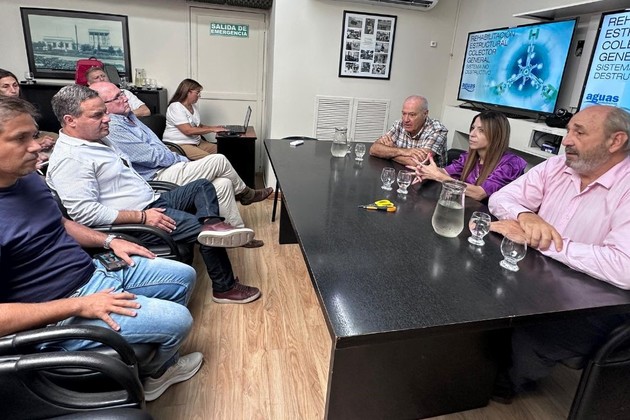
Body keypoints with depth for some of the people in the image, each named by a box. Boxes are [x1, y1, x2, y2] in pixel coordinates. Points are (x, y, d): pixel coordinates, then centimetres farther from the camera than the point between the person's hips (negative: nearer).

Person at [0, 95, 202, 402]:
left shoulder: (28, 178, 3)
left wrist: (109, 241, 6)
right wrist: (78, 306, -25)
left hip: (96, 271, 9)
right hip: (63, 314, -9)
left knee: (184, 277, 12)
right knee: (178, 320, -14)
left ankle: (158, 357, 33)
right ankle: (154, 370, 23)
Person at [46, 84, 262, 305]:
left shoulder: (96, 140, 13)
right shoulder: (69, 159, -19)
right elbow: (84, 212, -27)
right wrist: (142, 217, -25)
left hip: (152, 202, 11)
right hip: (135, 218, -11)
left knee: (202, 186, 11)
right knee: (205, 233, -13)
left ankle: (211, 224, -19)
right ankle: (225, 288, 3)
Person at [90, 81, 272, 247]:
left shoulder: (126, 116, 13)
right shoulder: (112, 130, -18)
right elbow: (153, 157, -18)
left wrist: (183, 161, 8)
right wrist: (183, 160, -4)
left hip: (165, 169, 10)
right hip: (157, 178, -10)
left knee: (223, 183, -2)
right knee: (219, 161, -11)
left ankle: (239, 234, 12)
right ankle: (245, 194, 9)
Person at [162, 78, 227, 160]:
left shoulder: (194, 106, 15)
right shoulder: (175, 107, -11)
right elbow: (188, 130, -20)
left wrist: (214, 127, 6)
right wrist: (212, 129, -17)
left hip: (196, 142, 9)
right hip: (180, 144, -9)